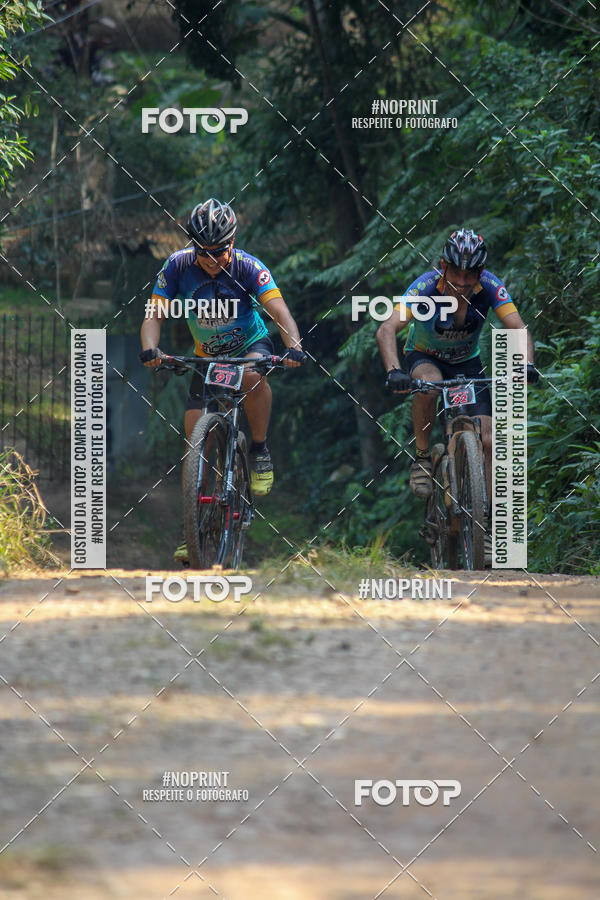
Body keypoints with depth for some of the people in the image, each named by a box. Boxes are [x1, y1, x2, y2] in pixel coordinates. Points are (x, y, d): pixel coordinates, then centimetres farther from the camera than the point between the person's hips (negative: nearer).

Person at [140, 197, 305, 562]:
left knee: (253, 376, -39)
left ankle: (260, 450, -15)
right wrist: (150, 349, -42)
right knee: (196, 436, -9)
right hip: (208, 355, 2)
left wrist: (294, 346, -52)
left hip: (250, 345, -2)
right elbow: (155, 314, -21)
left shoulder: (247, 267, -24)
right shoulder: (179, 266, -19)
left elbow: (279, 309, -33)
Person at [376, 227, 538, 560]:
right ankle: (422, 458, -17)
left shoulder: (489, 287, -25)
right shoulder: (426, 287, -31)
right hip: (424, 357, -2)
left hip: (467, 362, 2)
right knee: (429, 384, -39)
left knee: (489, 441, -12)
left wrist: (526, 364, -51)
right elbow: (387, 329, -40)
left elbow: (518, 328, -31)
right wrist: (394, 371, -57)